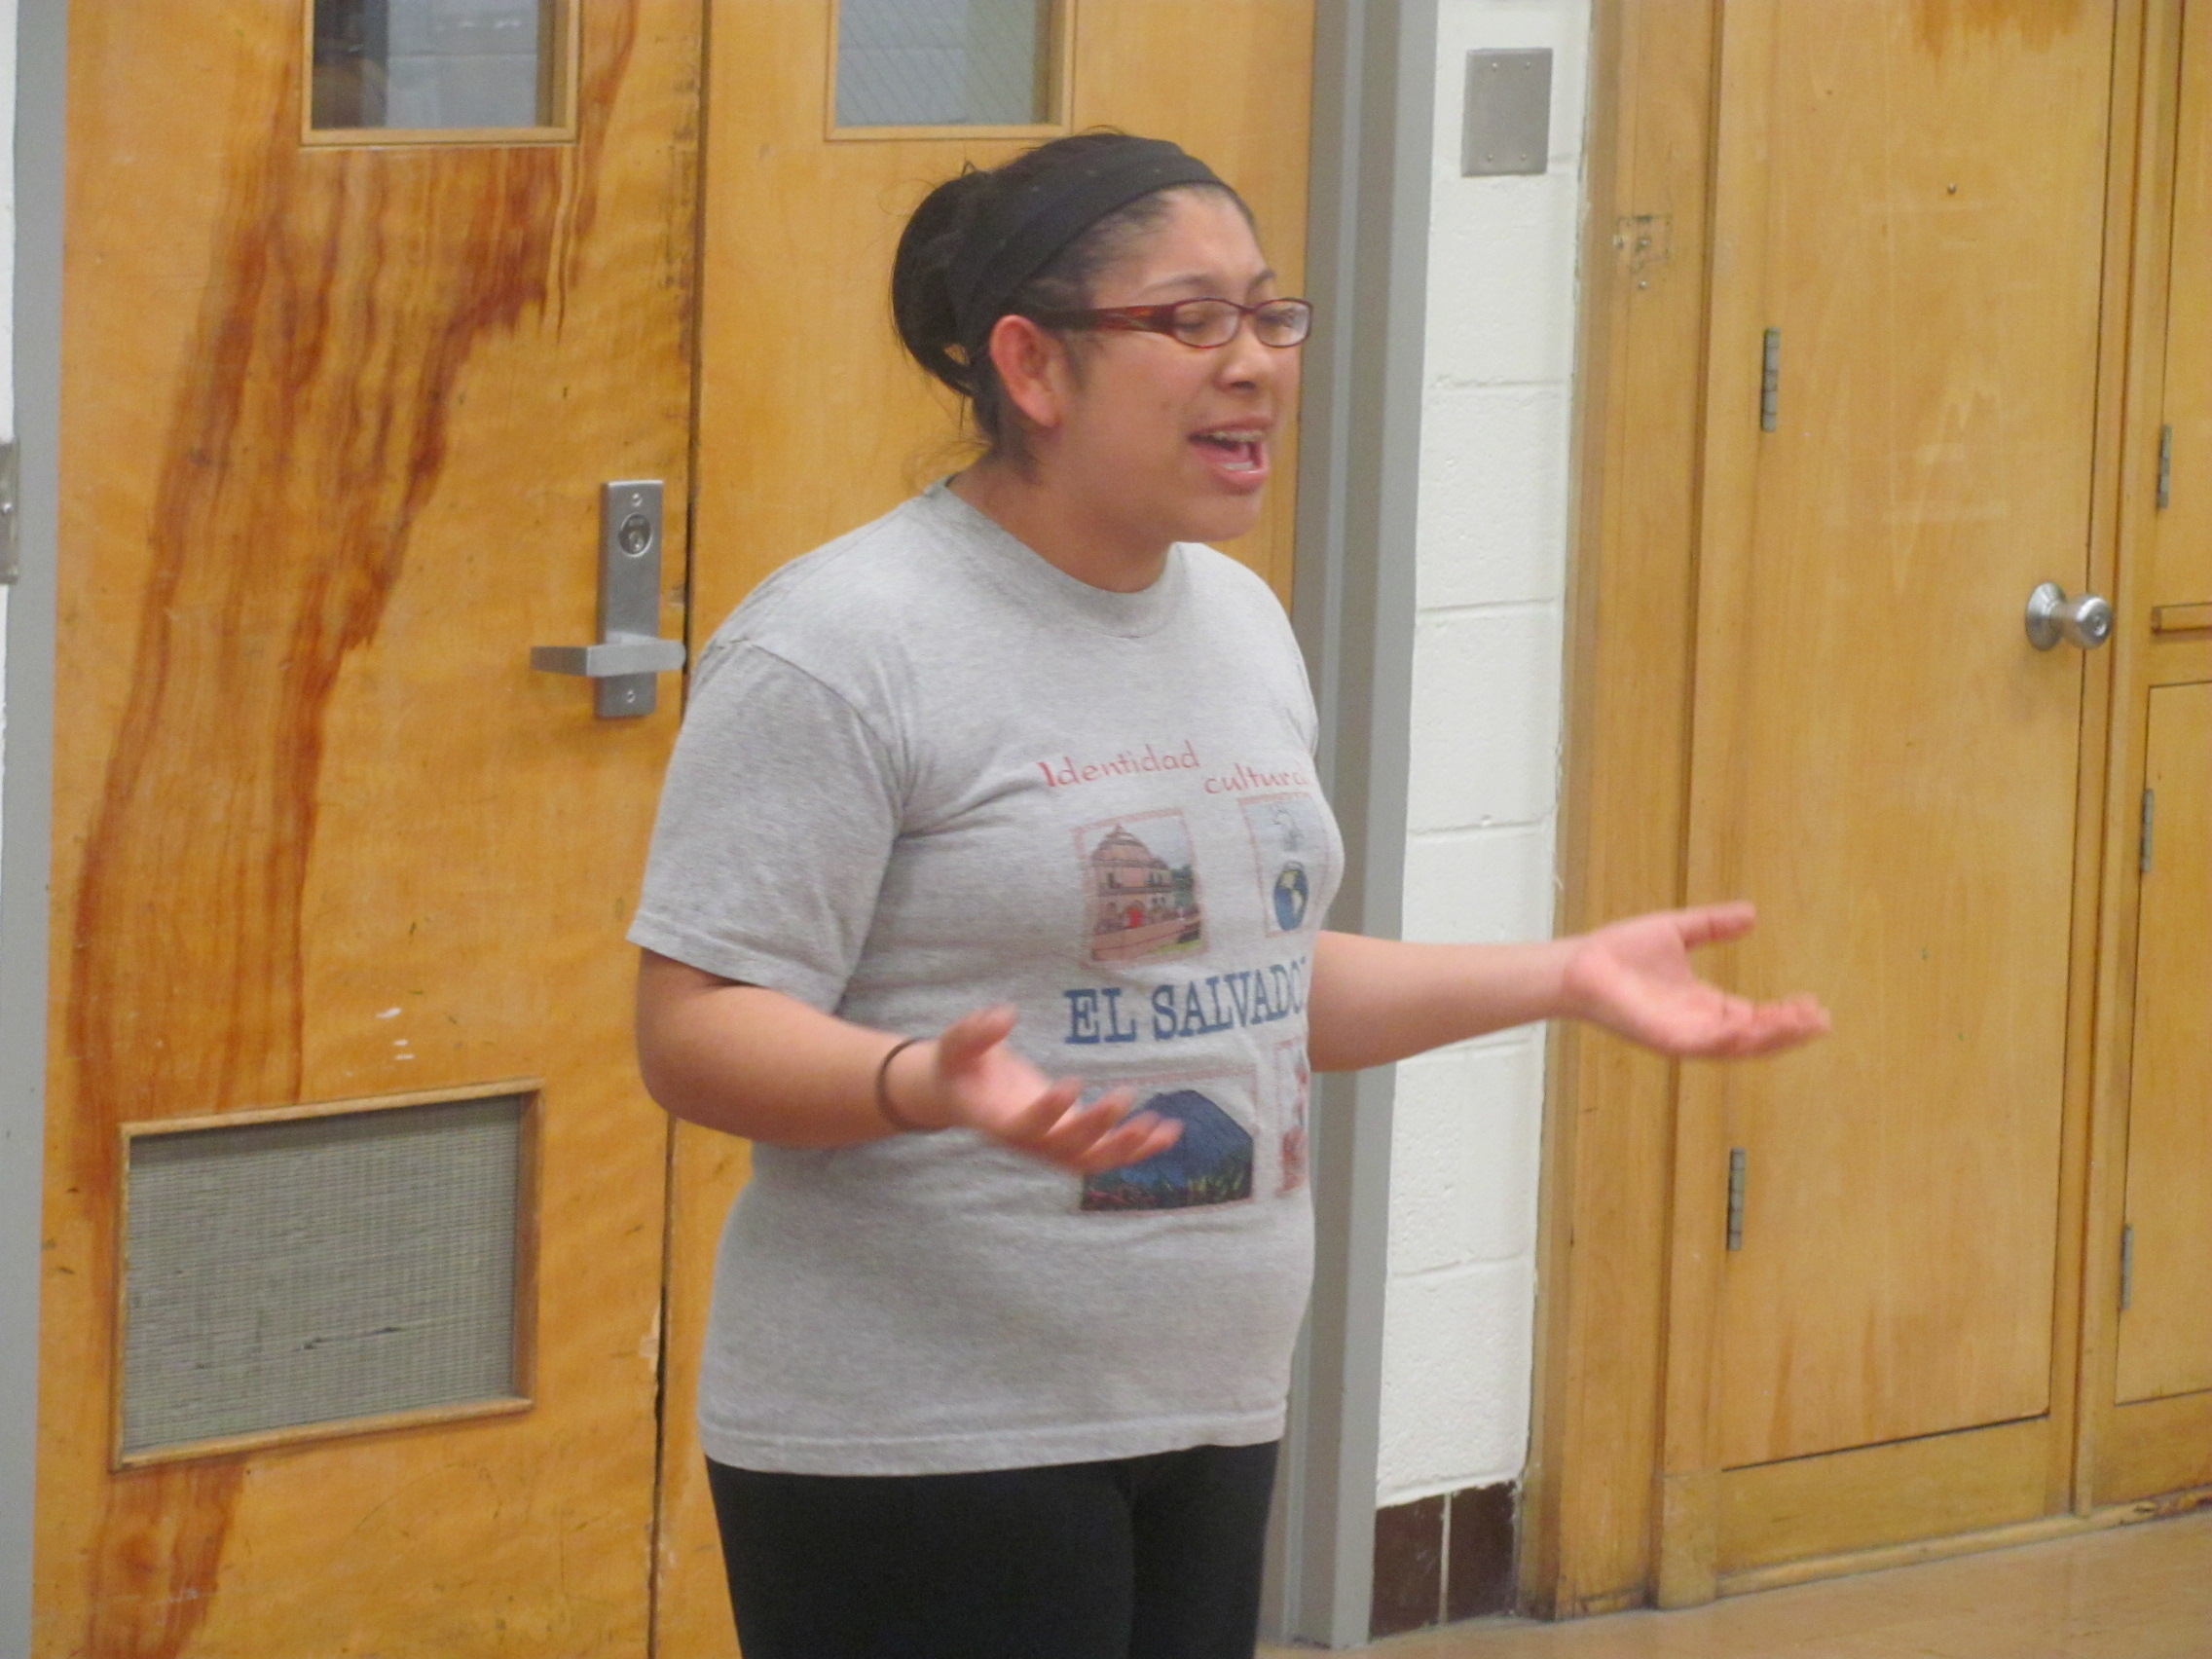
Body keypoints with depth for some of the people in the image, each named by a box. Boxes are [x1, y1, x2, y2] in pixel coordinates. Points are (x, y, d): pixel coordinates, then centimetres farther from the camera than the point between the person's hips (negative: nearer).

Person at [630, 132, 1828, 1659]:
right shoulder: (840, 648, -13)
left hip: (1208, 1418, 8)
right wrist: (923, 1085, -34)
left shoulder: (1239, 621, 13)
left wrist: (1563, 976, 13)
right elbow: (695, 1032, -16)